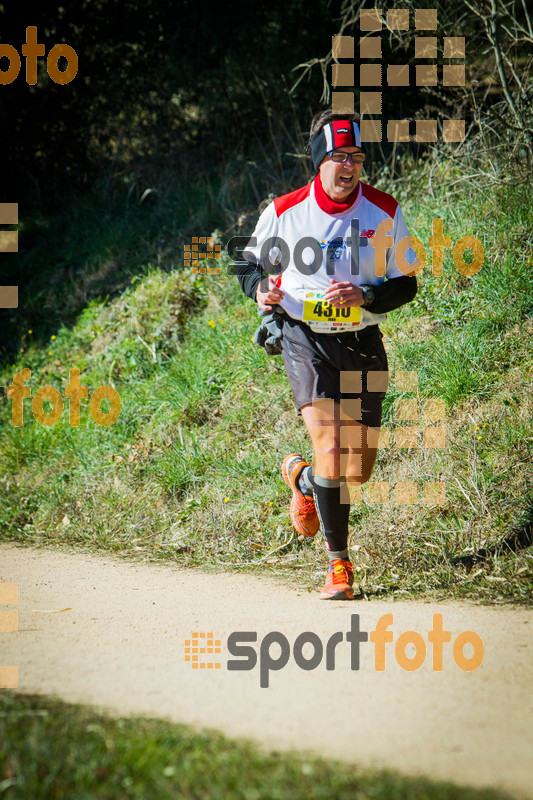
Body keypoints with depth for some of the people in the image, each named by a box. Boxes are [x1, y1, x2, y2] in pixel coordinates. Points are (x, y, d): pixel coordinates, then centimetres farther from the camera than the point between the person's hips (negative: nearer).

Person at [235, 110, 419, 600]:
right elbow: (251, 263, 11)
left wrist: (363, 296, -17)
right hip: (305, 341, -2)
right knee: (330, 449, -21)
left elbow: (406, 284, 2)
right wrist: (261, 290, -13)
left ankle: (301, 477, 41)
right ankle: (339, 564, -8)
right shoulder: (285, 212, -5)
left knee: (357, 469, 4)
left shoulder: (385, 213, -3)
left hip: (362, 342, 2)